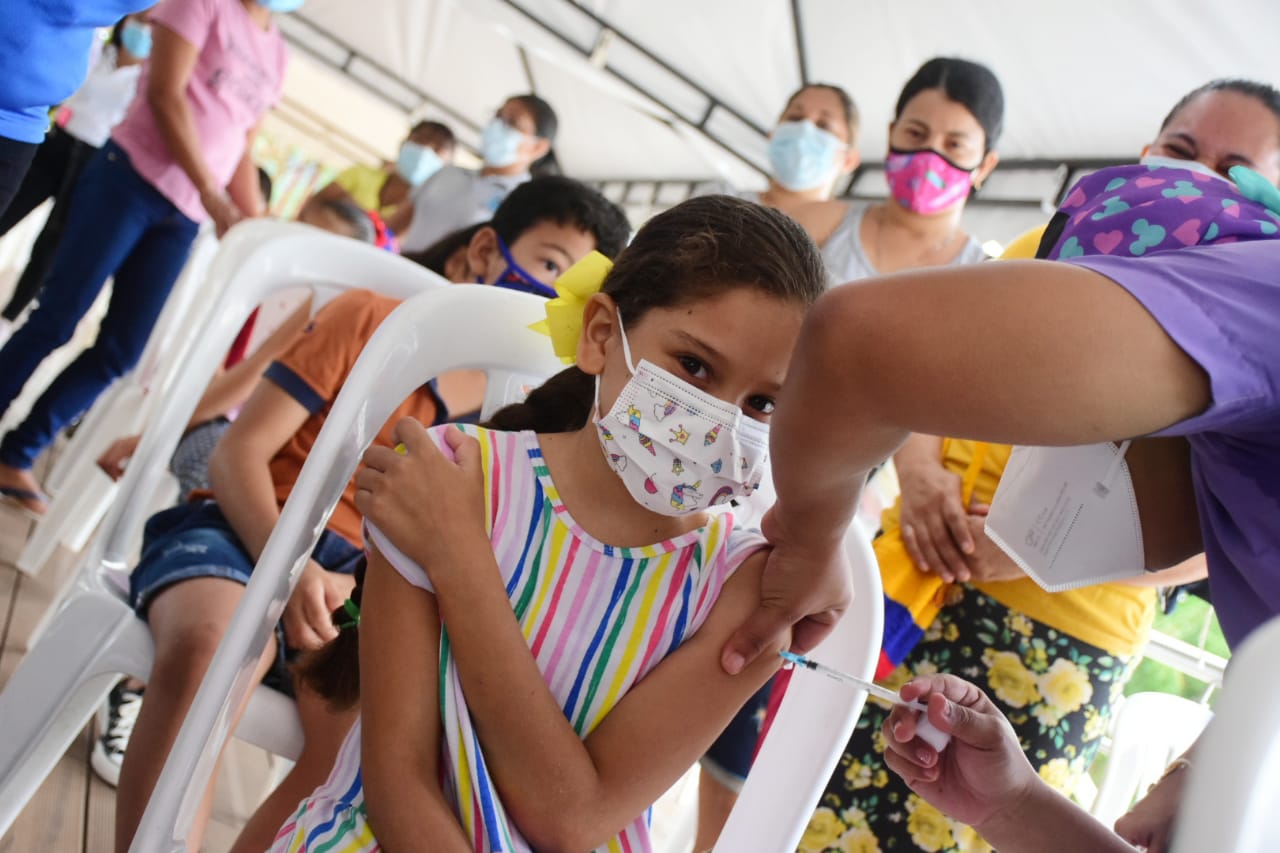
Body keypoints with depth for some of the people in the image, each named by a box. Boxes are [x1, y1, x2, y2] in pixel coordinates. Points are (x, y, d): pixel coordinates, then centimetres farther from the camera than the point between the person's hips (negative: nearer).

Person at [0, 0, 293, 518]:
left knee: (121, 350, 1)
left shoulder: (275, 53, 18)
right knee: (59, 316, -6)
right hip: (131, 177, -5)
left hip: (184, 217, 6)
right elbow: (164, 95, -11)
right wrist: (209, 192, -19)